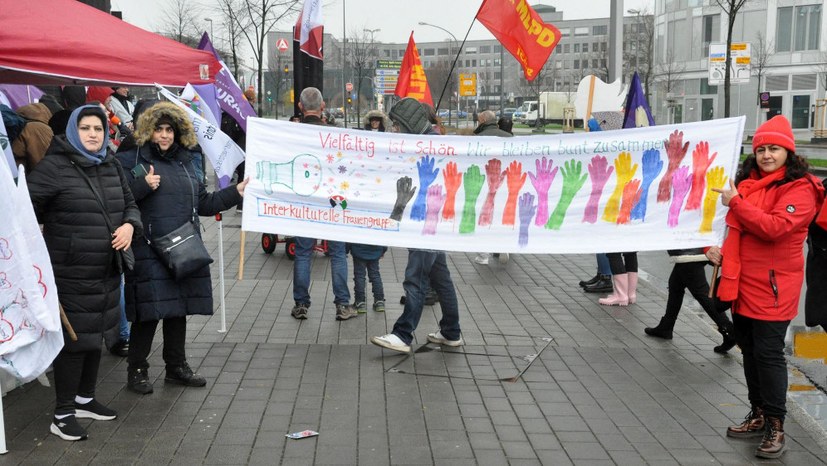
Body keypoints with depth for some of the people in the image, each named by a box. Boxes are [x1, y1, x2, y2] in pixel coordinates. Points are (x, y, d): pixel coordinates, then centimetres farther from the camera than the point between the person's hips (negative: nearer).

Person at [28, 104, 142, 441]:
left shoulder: (111, 166, 10)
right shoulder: (54, 167, -11)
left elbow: (130, 203, 18)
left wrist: (130, 225, -3)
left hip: (107, 271, 7)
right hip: (71, 272, -7)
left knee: (96, 334, 17)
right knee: (73, 339, -3)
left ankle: (85, 400, 34)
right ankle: (62, 415, 10)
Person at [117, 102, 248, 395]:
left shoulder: (186, 162, 17)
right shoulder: (131, 161, -2)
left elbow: (204, 204, 20)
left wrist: (237, 192, 13)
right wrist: (143, 186, -20)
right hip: (148, 252, -6)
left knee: (179, 310, 13)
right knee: (149, 312, -4)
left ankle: (176, 367, 26)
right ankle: (137, 370, 12)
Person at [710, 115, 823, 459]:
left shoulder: (800, 189, -11)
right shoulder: (748, 182, 12)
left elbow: (774, 227, -26)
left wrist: (735, 202, -21)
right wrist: (721, 249, 6)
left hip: (772, 286, -7)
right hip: (741, 282, 7)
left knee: (768, 353, -5)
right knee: (749, 350, 14)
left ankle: (775, 427, 6)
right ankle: (759, 415, 27)